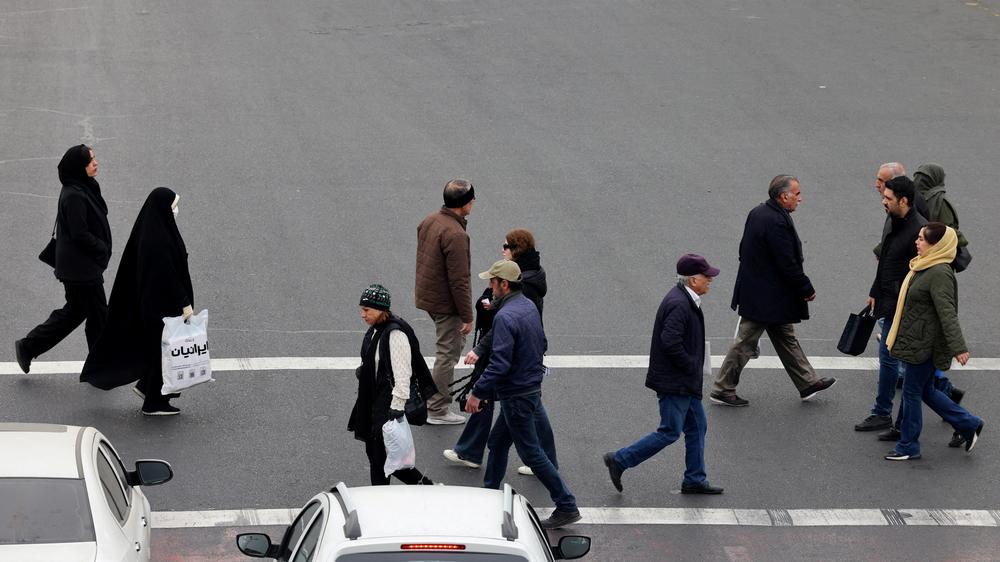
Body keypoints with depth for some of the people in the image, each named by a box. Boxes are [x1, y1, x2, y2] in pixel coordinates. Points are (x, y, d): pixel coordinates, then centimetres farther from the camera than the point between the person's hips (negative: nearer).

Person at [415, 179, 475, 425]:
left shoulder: (429, 220, 3)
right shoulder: (455, 234, -26)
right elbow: (459, 280, -24)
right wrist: (467, 316, -17)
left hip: (427, 294, 9)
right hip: (446, 303, -9)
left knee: (456, 342, 24)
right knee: (448, 353, 2)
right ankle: (437, 410, 10)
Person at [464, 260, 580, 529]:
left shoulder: (505, 317, -25)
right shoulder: (530, 307, 5)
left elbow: (500, 364, -28)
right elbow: (542, 344, 16)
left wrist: (477, 393, -20)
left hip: (516, 396, -10)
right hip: (532, 385, 10)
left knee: (531, 452, -1)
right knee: (498, 442, 21)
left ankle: (567, 507, 3)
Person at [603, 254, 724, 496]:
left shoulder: (684, 299, 10)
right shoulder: (678, 305, -23)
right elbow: (670, 342, -29)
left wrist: (694, 368, 13)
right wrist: (692, 366, -18)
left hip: (684, 383, 11)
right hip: (674, 383, -11)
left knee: (697, 426, 14)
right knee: (670, 432, -4)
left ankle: (695, 480, 22)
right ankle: (619, 460, 3)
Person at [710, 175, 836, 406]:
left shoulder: (757, 213, 3)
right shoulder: (776, 222, -26)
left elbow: (745, 249, 12)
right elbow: (787, 263, -24)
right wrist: (806, 288, -12)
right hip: (767, 298, -10)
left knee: (786, 338, 19)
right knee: (746, 343, 2)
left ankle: (807, 382, 29)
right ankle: (723, 389, 11)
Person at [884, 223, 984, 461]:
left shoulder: (940, 274, -23)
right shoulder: (924, 267, 9)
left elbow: (948, 313, -27)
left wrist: (958, 347, -30)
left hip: (924, 344, -10)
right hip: (916, 341, 10)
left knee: (912, 392, 2)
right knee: (926, 390, 18)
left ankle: (908, 447, 15)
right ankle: (969, 425, 26)